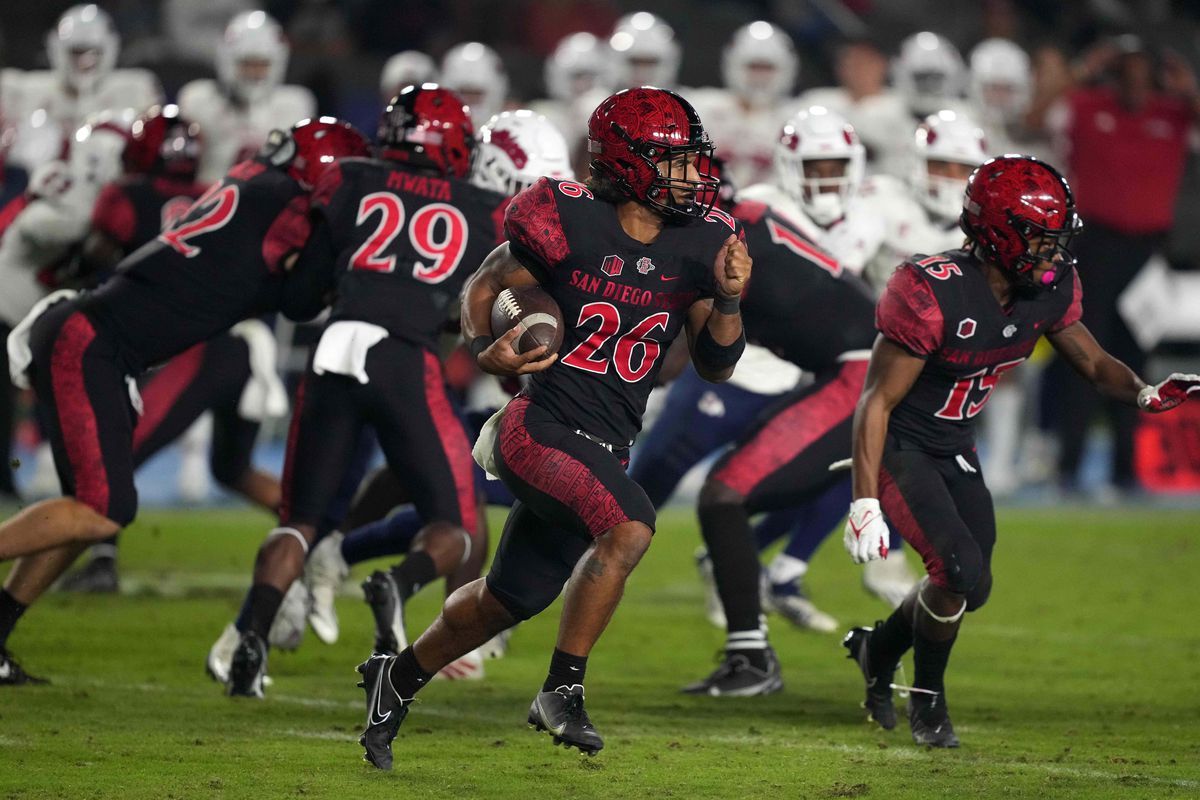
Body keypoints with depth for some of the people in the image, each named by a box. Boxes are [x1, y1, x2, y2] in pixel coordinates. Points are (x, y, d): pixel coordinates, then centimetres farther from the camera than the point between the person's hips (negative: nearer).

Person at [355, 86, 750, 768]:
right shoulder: (570, 222, -13)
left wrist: (728, 301, -12)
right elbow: (486, 284, 2)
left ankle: (399, 678, 41)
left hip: (606, 448, 6)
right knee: (630, 526, -30)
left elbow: (715, 365, 6)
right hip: (541, 427, -6)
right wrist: (486, 349, -17)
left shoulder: (700, 241, 1)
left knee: (511, 600, 17)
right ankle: (563, 690, -18)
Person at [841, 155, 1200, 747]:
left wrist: (1145, 394, -19)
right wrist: (865, 503, -28)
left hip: (955, 448, 7)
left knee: (968, 588, 9)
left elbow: (1095, 365, 4)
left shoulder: (1050, 287, -10)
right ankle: (926, 698, 7)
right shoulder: (934, 295, -31)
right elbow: (877, 401, -25)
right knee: (962, 572, -19)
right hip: (899, 448, -7)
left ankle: (876, 648, 39)